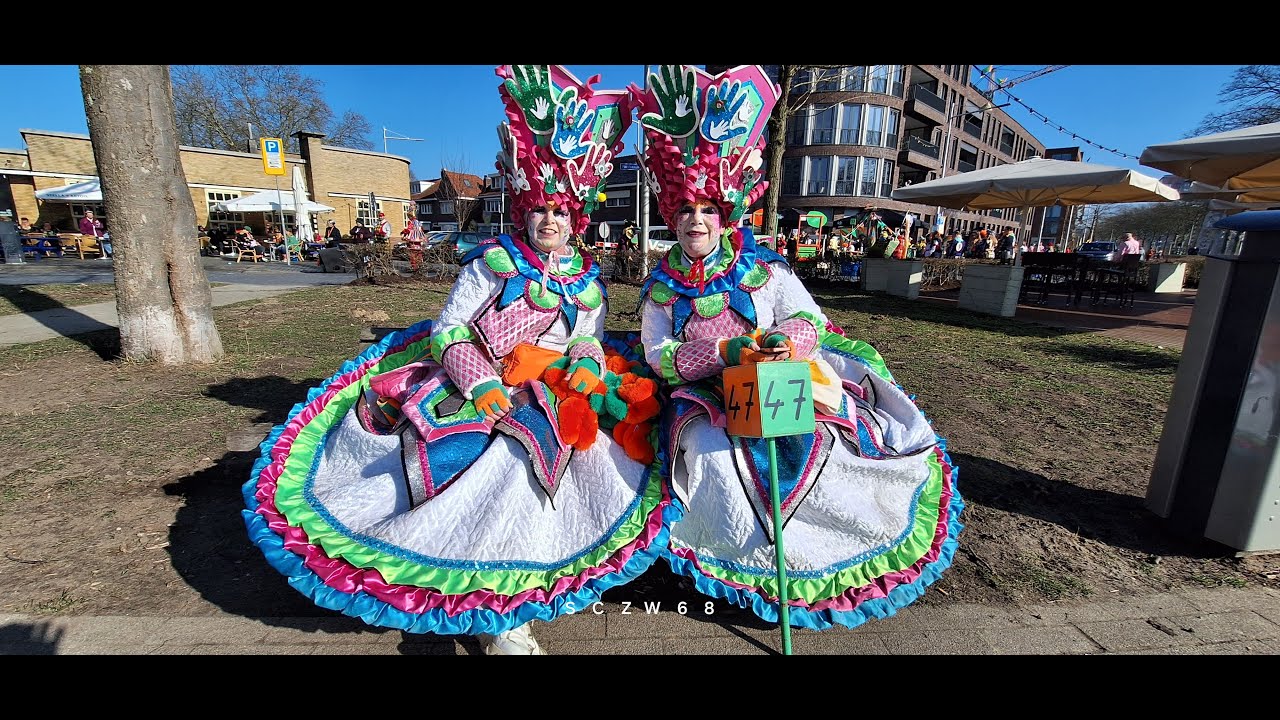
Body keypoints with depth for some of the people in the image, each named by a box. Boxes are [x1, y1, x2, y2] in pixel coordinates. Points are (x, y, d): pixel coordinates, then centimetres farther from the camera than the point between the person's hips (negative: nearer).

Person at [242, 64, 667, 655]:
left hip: (547, 397, 2)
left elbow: (589, 346, 12)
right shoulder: (493, 262, 4)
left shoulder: (587, 283, 13)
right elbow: (448, 329, -2)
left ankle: (500, 613, -6)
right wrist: (483, 386, -17)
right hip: (470, 385, -1)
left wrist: (586, 370, -12)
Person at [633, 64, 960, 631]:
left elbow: (811, 319, 3)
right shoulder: (661, 287, 4)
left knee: (818, 440, -19)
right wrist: (724, 351, -20)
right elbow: (659, 357, -6)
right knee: (711, 453, -26)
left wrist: (788, 337, -21)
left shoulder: (762, 269, 4)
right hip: (706, 397, 0)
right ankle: (760, 562, -6)